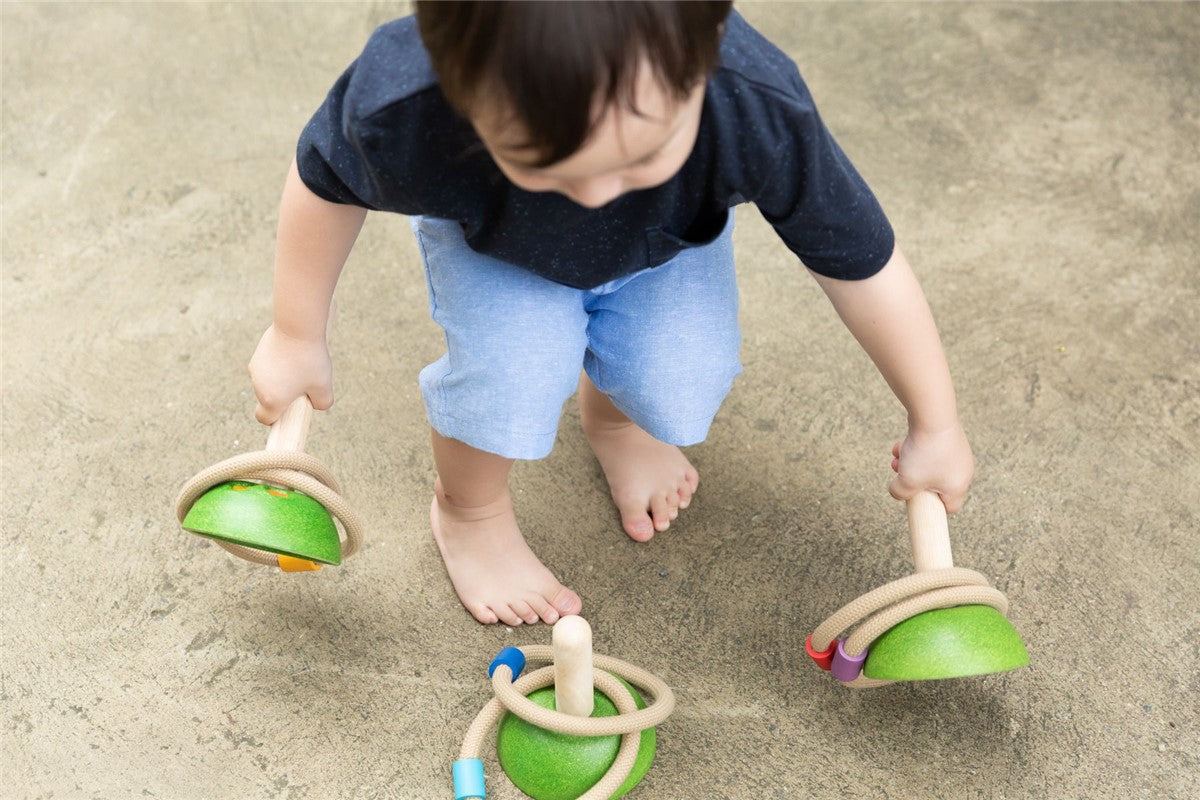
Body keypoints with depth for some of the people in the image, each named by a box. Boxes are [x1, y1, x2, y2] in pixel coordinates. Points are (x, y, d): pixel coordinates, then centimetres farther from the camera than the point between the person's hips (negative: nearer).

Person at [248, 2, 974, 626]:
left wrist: (936, 428, -11)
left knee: (683, 397, -16)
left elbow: (866, 264, -25)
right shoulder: (400, 107, -42)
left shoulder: (764, 117, -41)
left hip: (667, 243, 1)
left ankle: (612, 413, 25)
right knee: (509, 375, -24)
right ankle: (469, 510, 13)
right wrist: (297, 337, -3)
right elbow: (325, 182, -17)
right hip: (489, 239, -1)